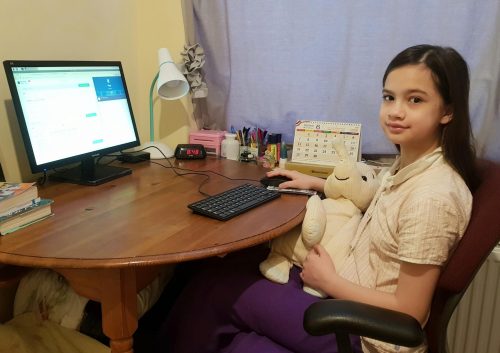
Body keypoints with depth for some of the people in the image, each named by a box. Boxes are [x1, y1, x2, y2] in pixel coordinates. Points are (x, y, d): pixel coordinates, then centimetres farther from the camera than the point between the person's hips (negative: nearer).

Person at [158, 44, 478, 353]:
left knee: (217, 288, -3)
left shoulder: (432, 197, -28)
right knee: (229, 265, 10)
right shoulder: (409, 164, -1)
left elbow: (409, 312, -23)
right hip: (352, 298, 8)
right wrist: (316, 183, 16)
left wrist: (328, 281, -13)